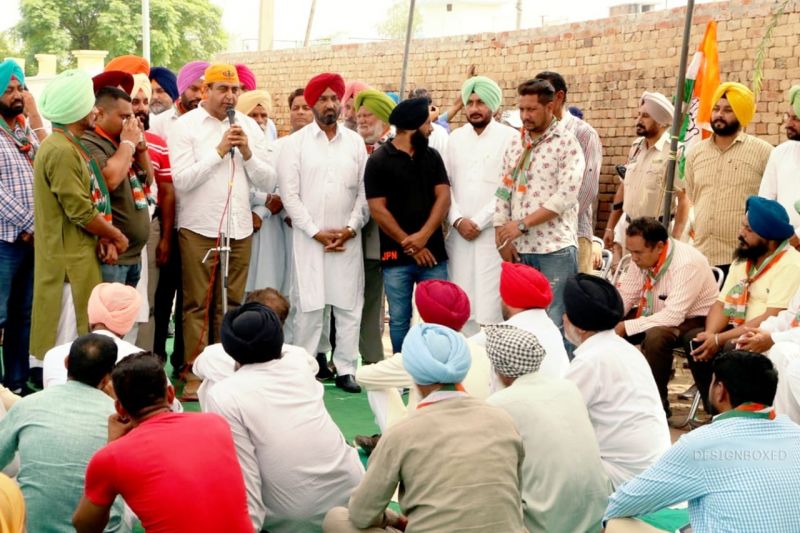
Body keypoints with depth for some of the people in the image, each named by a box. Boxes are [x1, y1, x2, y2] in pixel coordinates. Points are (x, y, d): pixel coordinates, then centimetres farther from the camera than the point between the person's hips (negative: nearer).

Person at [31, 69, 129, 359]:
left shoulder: (72, 147, 16)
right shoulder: (61, 151, -18)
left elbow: (89, 202, 16)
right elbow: (81, 211, -20)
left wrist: (105, 239, 1)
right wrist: (117, 237, -5)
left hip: (79, 257, 10)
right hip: (69, 261, -10)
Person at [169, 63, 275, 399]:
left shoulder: (249, 126, 10)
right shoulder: (186, 126, -1)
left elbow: (268, 182, 7)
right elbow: (181, 180, -12)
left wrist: (247, 153, -8)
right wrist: (220, 151, -12)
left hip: (239, 229, 3)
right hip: (198, 229, -3)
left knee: (230, 305, 6)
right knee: (198, 305, 0)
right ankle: (195, 374, 6)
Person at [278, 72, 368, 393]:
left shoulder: (355, 142, 9)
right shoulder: (295, 143, 2)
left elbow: (364, 191, 7)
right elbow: (290, 194, -3)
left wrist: (351, 228, -5)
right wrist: (317, 232, -9)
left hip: (348, 238, 2)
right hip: (309, 239, -2)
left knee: (349, 306, 2)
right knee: (309, 307, -1)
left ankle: (345, 369, 10)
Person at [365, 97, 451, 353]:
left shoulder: (432, 156, 10)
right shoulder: (378, 161, -1)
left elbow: (443, 197, 1)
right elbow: (378, 209, -6)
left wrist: (423, 236, -13)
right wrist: (410, 245, -9)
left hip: (433, 252, 3)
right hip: (397, 256, -3)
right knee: (399, 319, 5)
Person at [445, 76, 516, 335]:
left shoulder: (509, 137, -1)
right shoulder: (456, 137, 12)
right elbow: (445, 184, 10)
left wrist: (478, 222, -11)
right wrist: (457, 220, -5)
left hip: (493, 234, -4)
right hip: (460, 234, 4)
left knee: (491, 303, -7)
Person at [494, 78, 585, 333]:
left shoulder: (567, 143, -5)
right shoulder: (516, 143, 13)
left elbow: (565, 196, -14)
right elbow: (503, 191, 11)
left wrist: (522, 224, -15)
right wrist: (502, 239, 1)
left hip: (555, 248, -5)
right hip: (518, 249, 5)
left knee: (556, 322, -3)